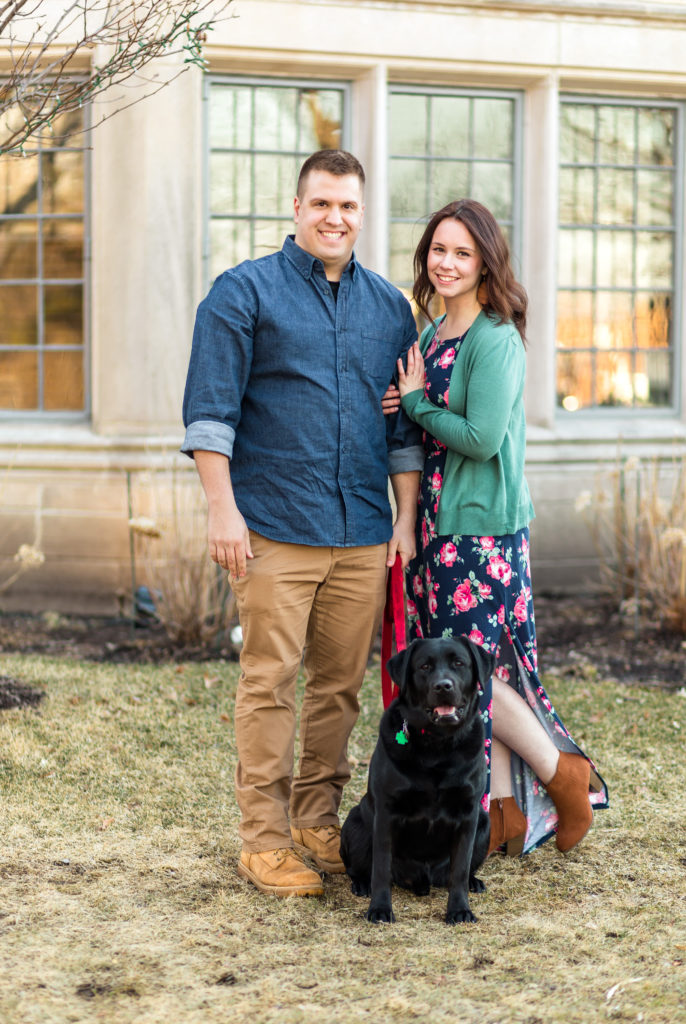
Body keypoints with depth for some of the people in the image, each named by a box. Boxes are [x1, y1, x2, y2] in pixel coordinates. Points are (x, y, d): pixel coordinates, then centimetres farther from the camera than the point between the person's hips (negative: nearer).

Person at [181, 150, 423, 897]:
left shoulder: (389, 307, 14)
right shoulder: (244, 293, 1)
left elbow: (406, 427, 17)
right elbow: (209, 410, -5)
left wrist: (407, 518, 11)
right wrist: (222, 507, -12)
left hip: (364, 535, 4)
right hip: (275, 530, -4)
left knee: (340, 683, 8)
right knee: (269, 681, -3)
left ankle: (317, 823, 20)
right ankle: (264, 840, 3)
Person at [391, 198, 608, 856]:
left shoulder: (496, 339, -13)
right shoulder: (433, 335, 13)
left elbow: (481, 438, -20)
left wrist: (415, 403, -8)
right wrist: (404, 405, -1)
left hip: (484, 523, -8)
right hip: (438, 520, 8)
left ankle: (561, 773, 12)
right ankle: (505, 808, 15)